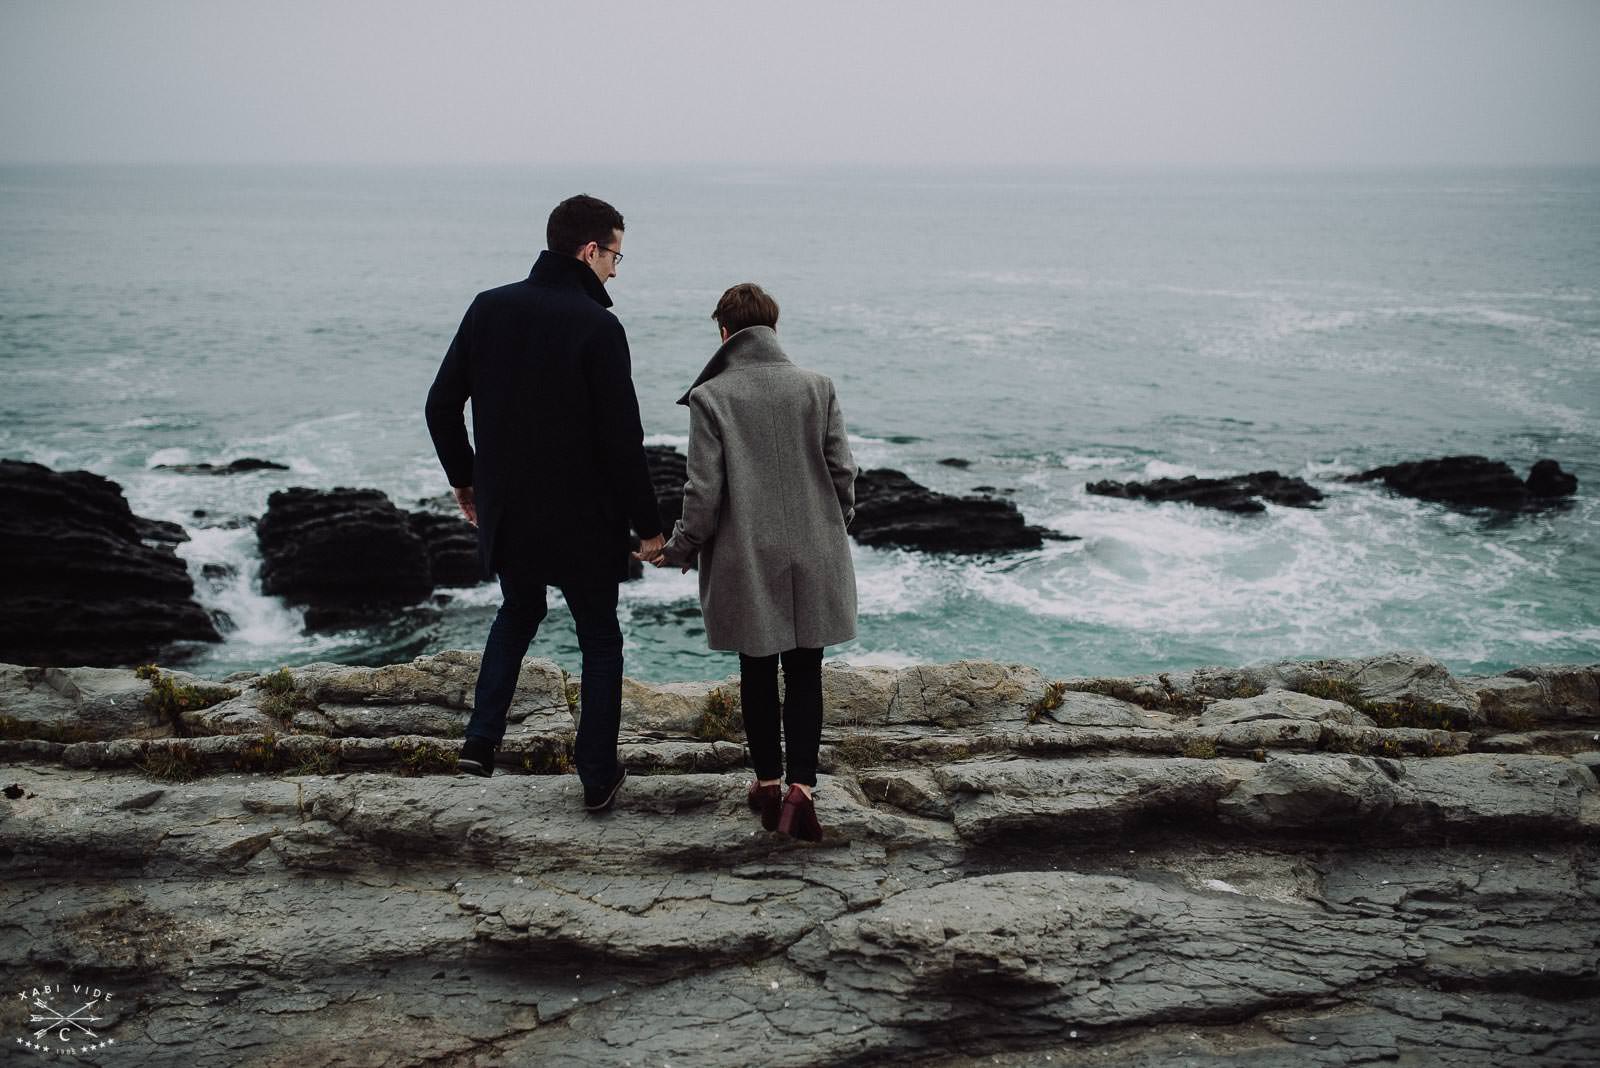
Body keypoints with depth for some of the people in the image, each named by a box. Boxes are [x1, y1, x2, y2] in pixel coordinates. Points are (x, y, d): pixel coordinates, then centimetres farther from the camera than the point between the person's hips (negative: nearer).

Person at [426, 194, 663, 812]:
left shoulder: (489, 309, 0)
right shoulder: (597, 327, -17)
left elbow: (441, 407, 4)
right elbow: (622, 439, -18)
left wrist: (463, 479, 18)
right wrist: (646, 524, -8)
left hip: (505, 512, 5)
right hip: (583, 519, -5)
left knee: (519, 610, 29)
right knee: (599, 639, 13)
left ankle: (482, 739, 21)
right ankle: (598, 778, 17)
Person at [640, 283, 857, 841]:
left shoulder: (710, 397, -8)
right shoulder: (817, 388, -1)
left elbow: (704, 491, -9)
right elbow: (842, 472, 1)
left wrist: (678, 550, 6)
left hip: (746, 562, -1)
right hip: (813, 559, 1)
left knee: (757, 673, 13)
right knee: (804, 673, 7)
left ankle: (768, 782, 22)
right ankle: (801, 785, -4)